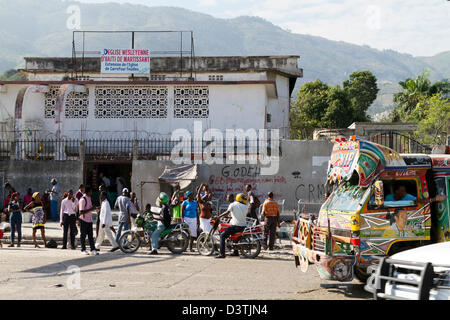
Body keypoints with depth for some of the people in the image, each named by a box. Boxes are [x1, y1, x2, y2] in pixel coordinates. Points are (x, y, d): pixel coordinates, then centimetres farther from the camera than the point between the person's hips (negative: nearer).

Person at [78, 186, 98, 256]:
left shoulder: (89, 198, 11)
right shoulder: (83, 200, -17)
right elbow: (81, 212, -20)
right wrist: (90, 209, -21)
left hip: (89, 220, 8)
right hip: (84, 220, -8)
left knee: (91, 235, 5)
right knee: (83, 235, 2)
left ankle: (93, 250, 5)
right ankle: (83, 250, 10)